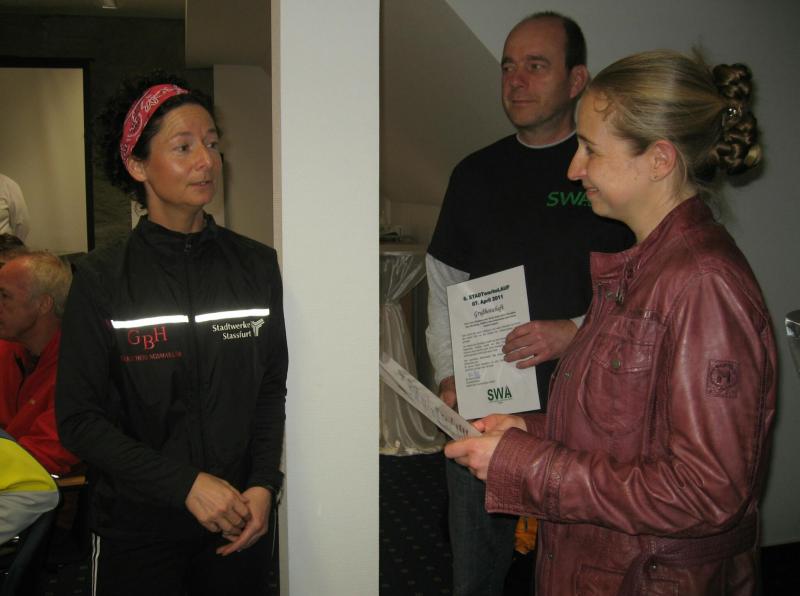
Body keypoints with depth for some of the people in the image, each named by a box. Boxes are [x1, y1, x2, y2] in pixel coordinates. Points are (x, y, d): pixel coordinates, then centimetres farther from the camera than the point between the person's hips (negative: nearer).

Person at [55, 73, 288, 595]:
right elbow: (79, 419, -9)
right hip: (138, 528, -2)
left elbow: (272, 387, 5)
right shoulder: (102, 279, -9)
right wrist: (185, 483, -18)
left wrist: (264, 485, -8)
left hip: (239, 522, 3)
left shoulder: (256, 265, -1)